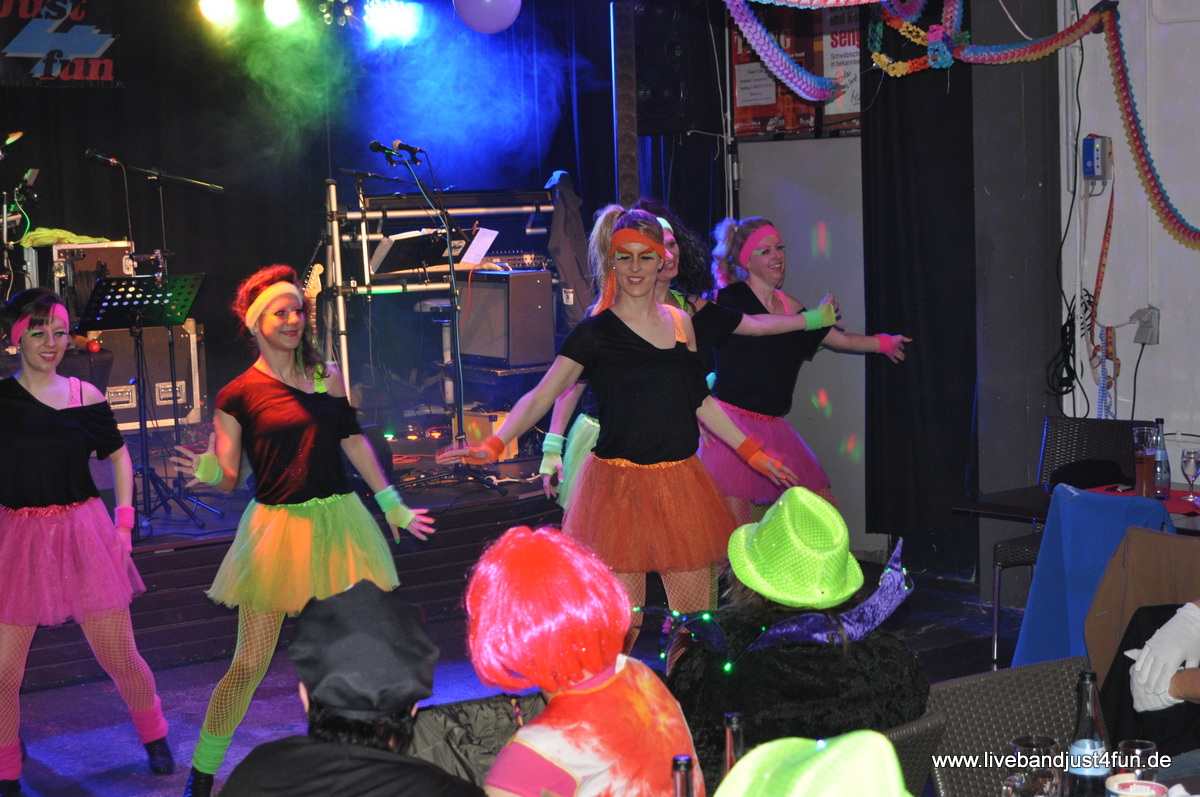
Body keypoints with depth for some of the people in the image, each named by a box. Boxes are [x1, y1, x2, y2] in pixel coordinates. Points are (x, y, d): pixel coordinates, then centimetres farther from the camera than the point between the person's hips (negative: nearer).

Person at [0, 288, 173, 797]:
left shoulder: (84, 396, 4)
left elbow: (118, 454, 17)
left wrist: (124, 520, 9)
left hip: (84, 534, 1)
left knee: (119, 656, 6)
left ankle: (154, 737, 32)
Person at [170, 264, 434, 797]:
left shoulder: (326, 374, 10)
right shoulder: (238, 395, -3)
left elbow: (352, 439, 15)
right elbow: (227, 477, -2)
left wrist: (392, 504, 16)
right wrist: (205, 470, -25)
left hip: (338, 522, 4)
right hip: (278, 528, -4)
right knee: (251, 662, -3)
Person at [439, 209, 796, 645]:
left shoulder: (680, 322, 10)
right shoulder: (595, 332, -3)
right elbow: (541, 397, -7)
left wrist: (755, 453, 19)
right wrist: (492, 445, -21)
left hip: (680, 483, 5)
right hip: (619, 488, -4)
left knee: (694, 614, 4)